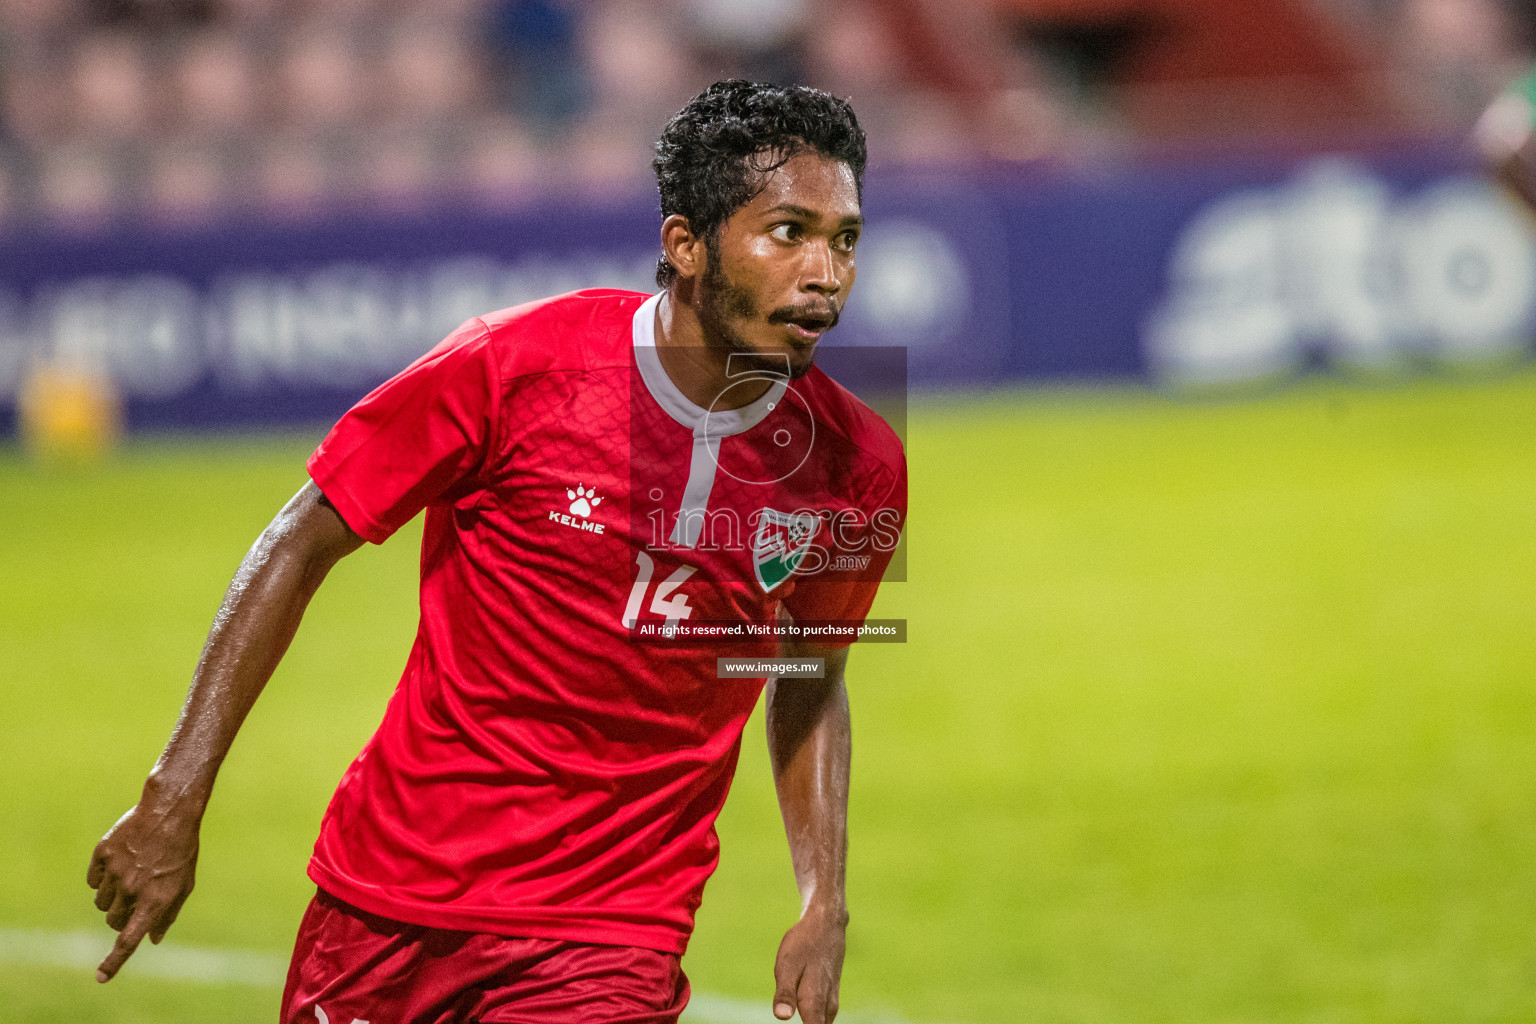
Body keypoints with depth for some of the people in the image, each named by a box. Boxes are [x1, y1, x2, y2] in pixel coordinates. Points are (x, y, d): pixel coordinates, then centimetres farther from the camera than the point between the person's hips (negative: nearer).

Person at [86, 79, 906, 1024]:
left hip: (614, 942, 1)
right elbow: (301, 547, -5)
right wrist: (174, 801, -9)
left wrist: (824, 908, 2)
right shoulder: (513, 366, -14)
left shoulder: (859, 468, -4)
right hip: (389, 899, -1)